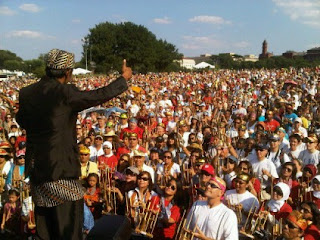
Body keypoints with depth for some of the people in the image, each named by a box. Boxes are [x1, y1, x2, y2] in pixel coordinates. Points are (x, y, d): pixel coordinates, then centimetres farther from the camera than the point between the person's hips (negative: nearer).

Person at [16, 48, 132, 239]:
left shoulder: (26, 93, 1)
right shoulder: (65, 93, -17)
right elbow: (101, 95, -10)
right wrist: (124, 78, 4)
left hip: (35, 167, 7)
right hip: (61, 167, -7)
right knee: (69, 225, 6)